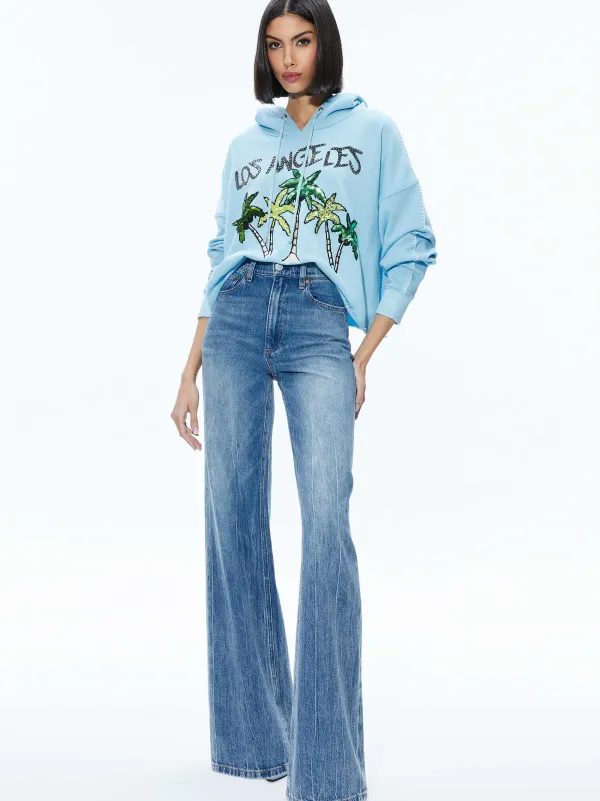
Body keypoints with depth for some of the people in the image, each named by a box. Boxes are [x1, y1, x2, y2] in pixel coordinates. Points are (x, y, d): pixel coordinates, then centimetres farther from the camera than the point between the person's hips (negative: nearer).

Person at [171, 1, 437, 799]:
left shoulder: (372, 130, 12)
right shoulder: (246, 145, 21)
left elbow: (410, 247, 7)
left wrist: (364, 356, -2)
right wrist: (191, 369, 12)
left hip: (320, 323, -3)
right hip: (238, 318, 4)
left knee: (326, 517, -18)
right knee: (232, 512, -3)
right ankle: (251, 734, 8)